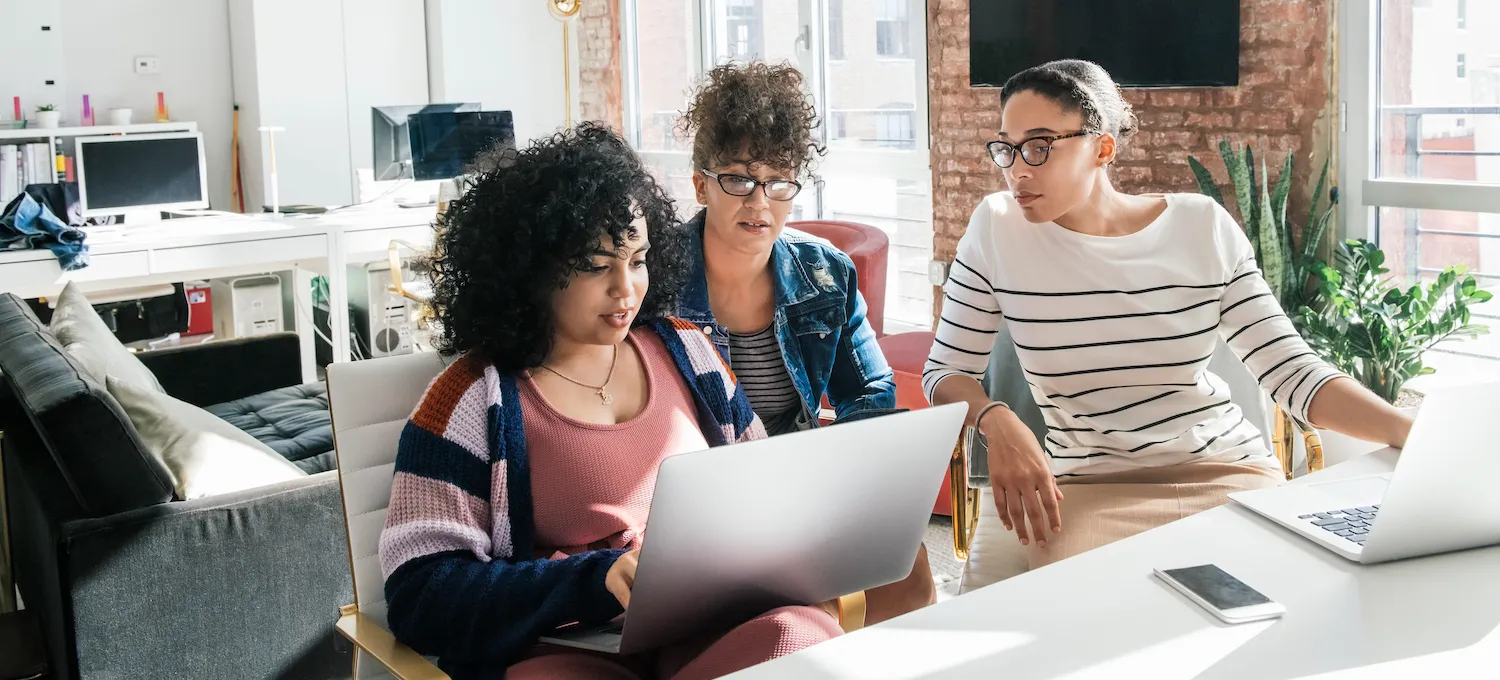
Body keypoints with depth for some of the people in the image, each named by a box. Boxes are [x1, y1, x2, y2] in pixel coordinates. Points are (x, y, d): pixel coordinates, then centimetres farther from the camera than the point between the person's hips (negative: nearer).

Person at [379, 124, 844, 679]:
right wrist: (597, 579, -20)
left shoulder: (683, 349, 14)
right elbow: (420, 599, -8)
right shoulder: (469, 402, -2)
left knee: (801, 631, -31)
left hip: (713, 629, 6)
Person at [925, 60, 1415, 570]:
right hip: (1086, 488, -2)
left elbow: (1294, 374, -2)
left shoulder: (1204, 228, -3)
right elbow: (946, 374, 1)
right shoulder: (996, 230, -5)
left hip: (1226, 470, 2)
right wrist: (998, 422, -21)